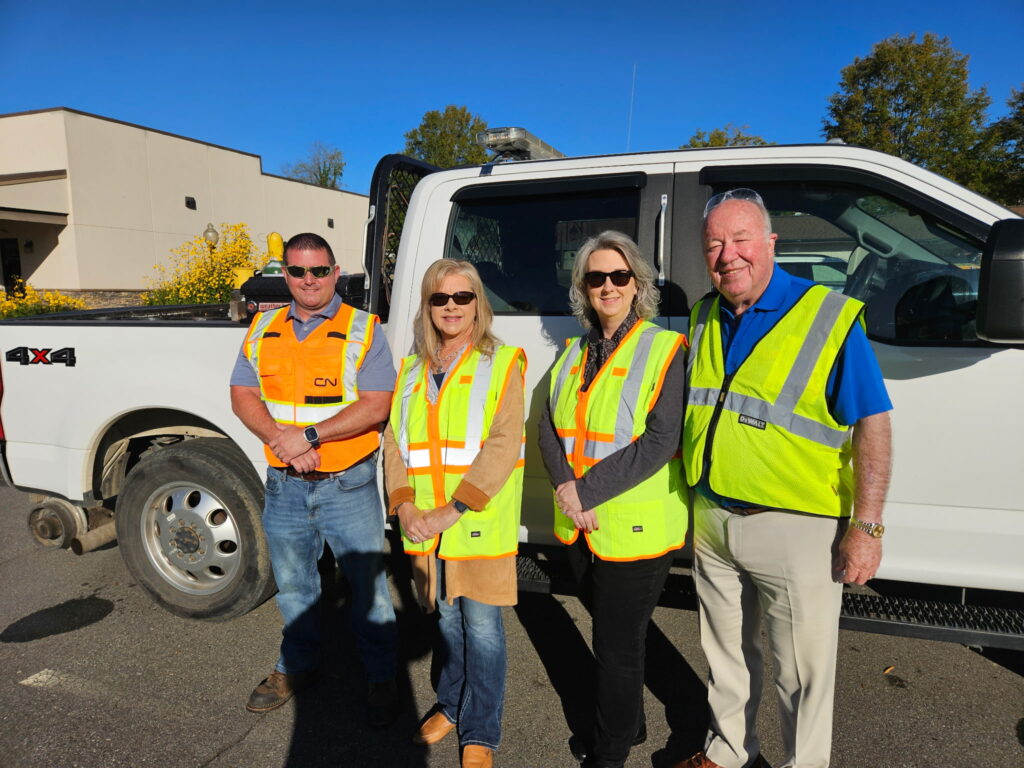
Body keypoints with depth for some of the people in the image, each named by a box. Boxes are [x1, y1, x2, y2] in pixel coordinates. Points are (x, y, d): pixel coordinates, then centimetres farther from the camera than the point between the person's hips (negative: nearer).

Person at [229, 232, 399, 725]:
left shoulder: (363, 330, -7)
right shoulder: (262, 330, 7)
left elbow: (376, 406, -15)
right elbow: (243, 396, 4)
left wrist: (309, 435, -21)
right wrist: (280, 440, -14)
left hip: (348, 485, -4)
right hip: (284, 484, 4)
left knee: (366, 584, 6)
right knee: (292, 584, 20)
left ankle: (381, 680, 26)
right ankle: (295, 666, 42)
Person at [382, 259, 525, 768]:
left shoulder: (501, 363, -4)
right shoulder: (411, 370, 11)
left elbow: (503, 446, -14)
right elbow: (394, 442, 8)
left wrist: (454, 509, -19)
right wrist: (404, 506, -8)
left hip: (480, 524, -4)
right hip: (424, 528, 4)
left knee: (481, 626, 5)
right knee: (447, 619, 18)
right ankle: (451, 705, 40)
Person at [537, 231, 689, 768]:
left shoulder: (664, 350, -9)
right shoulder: (575, 352, 10)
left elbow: (661, 441, -18)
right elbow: (549, 426, 6)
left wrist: (587, 490, -20)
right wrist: (565, 486, -13)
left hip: (636, 528, -6)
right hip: (579, 526, 6)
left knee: (618, 644, 8)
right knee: (609, 635, 22)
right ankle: (628, 724, 45)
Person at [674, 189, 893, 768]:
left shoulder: (830, 316, -11)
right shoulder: (704, 319, 5)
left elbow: (871, 424, -12)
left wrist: (866, 526, -17)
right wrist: (695, 504, 13)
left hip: (796, 528, -5)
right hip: (710, 520, 6)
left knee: (802, 670, 11)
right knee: (727, 652, 22)